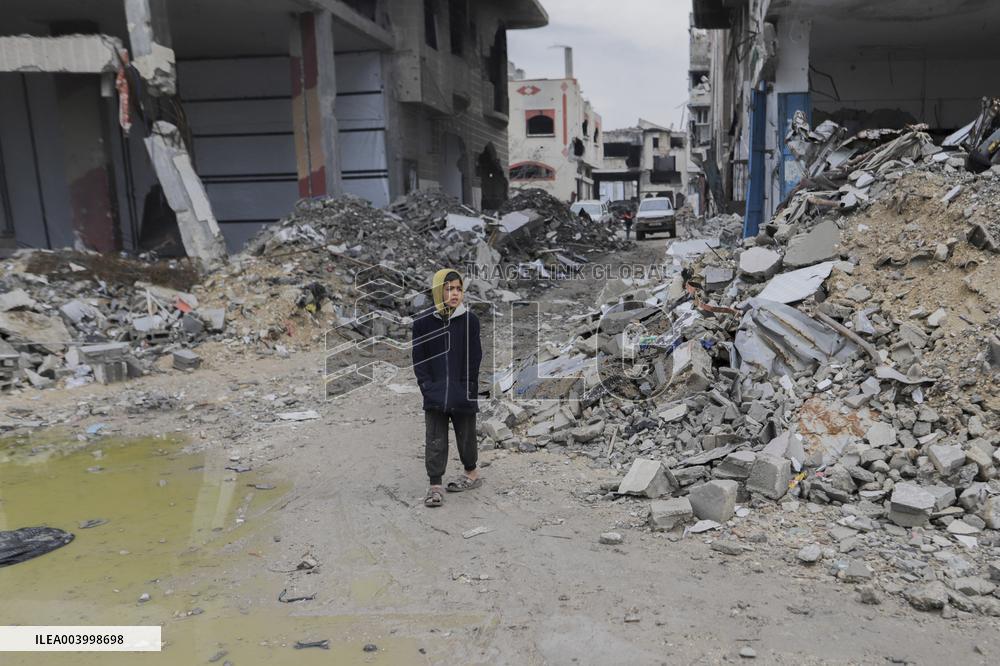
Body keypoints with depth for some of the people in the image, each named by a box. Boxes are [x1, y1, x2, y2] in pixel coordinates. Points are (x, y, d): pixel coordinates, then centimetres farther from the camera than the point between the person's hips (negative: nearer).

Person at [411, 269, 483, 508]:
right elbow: (419, 359, 1)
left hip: (463, 394, 0)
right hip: (434, 396, 1)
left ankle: (471, 472, 37)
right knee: (435, 441, 2)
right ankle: (435, 486, 9)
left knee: (466, 435, 15)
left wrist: (468, 387, -8)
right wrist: (427, 386, -8)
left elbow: (475, 357, -3)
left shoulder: (470, 320, -4)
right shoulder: (422, 323, -1)